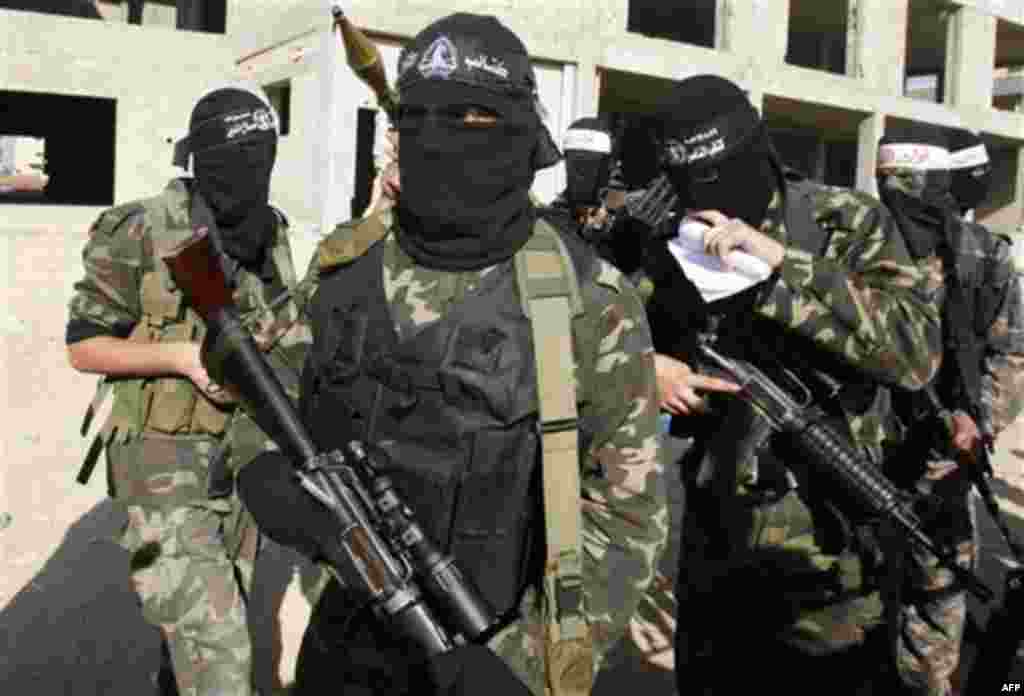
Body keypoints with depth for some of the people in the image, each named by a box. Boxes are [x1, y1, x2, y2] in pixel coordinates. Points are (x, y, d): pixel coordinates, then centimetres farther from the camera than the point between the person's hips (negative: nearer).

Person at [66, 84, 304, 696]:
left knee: (220, 616, 21)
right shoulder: (138, 233, -15)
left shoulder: (271, 233, 3)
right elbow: (83, 347, -10)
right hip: (164, 460, -6)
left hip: (243, 455, 6)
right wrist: (183, 356, -24)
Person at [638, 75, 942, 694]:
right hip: (711, 548, 4)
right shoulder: (676, 249, 2)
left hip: (821, 552, -3)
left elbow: (917, 350, -21)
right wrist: (645, 370, -15)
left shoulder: (847, 224, -8)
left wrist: (780, 262, -26)